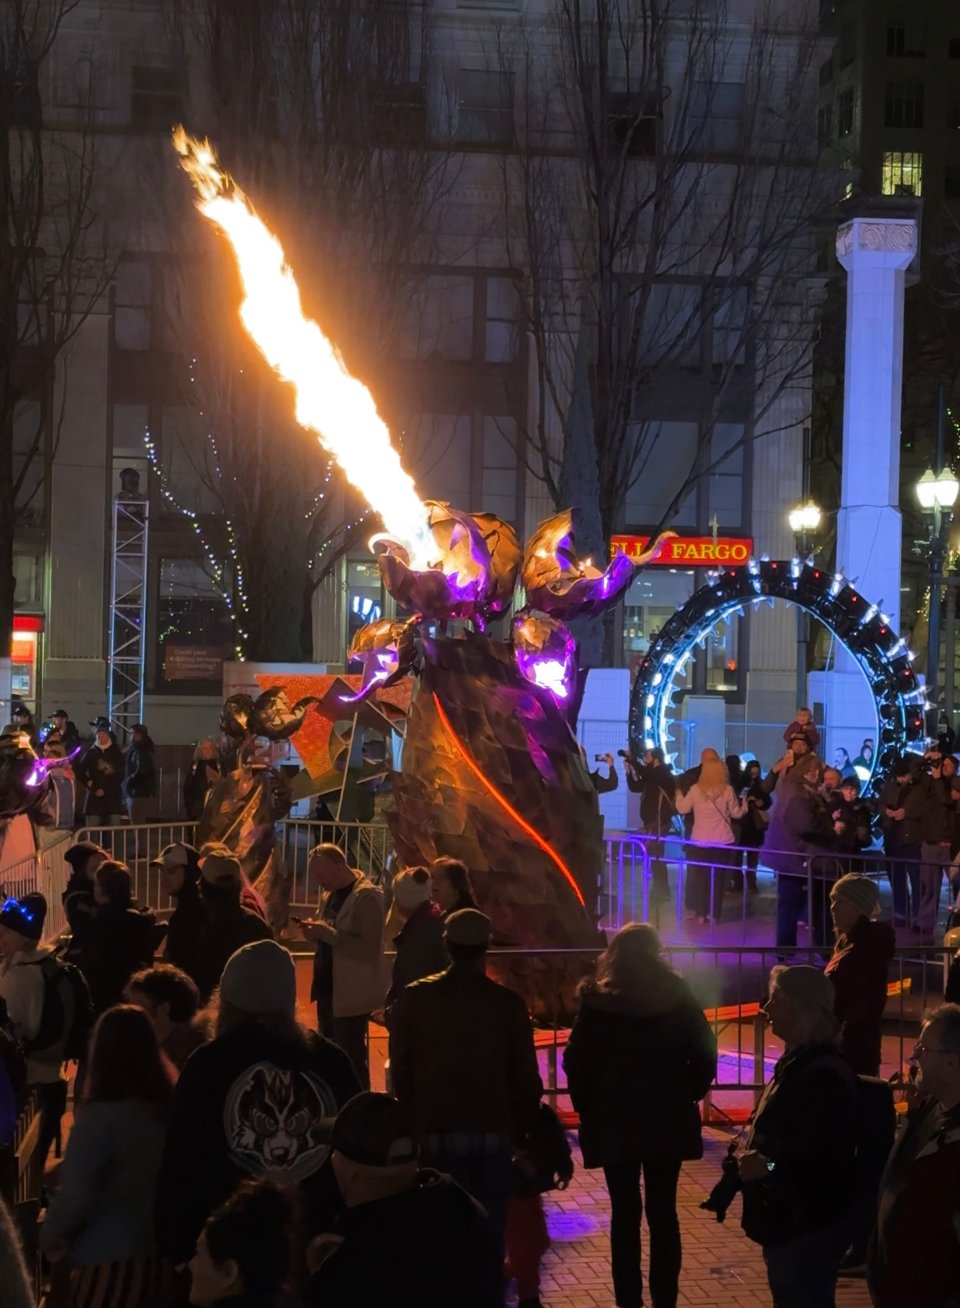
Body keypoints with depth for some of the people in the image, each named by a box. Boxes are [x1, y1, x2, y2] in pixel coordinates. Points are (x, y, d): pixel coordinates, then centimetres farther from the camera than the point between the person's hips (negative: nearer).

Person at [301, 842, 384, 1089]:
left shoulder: (367, 897, -17)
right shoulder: (330, 894, 11)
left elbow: (369, 948, -25)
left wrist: (329, 934, -28)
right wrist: (316, 931, -3)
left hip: (351, 995, -9)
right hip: (328, 990, 9)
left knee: (351, 1063, -3)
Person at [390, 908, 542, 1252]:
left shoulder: (414, 998, -3)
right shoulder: (508, 1003, -6)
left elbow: (400, 1071, 1)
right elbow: (525, 1078, -2)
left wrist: (412, 1124, 11)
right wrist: (522, 1130, 11)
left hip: (436, 1135, 1)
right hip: (493, 1135, 0)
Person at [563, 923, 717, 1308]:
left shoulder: (597, 1001, -6)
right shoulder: (679, 997, -2)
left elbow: (576, 1062, -8)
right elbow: (704, 1056, -4)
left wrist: (587, 1107, 5)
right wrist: (685, 1096, 8)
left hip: (613, 1121, -1)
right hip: (667, 1120, 1)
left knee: (625, 1215, 4)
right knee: (663, 1212, 9)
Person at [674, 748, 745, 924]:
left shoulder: (695, 789, -6)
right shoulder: (727, 790, -8)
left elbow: (682, 808, 5)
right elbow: (736, 813, 2)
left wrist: (679, 795, 25)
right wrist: (744, 804, 23)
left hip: (700, 841, 1)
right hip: (723, 842, -1)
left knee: (699, 877, 12)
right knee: (717, 878, 5)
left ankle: (699, 912, 14)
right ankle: (713, 913, 6)